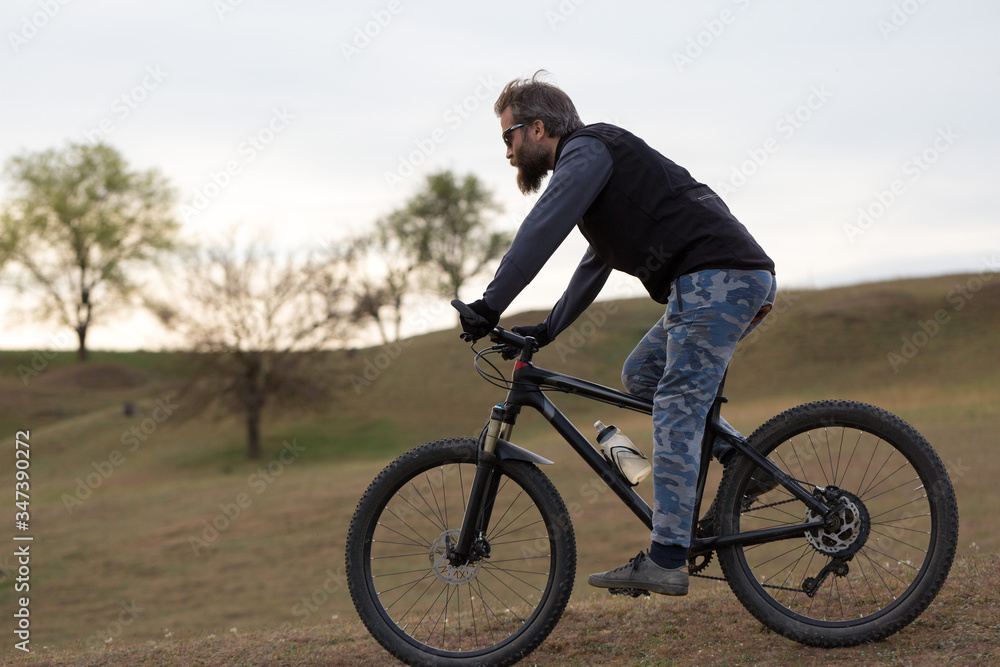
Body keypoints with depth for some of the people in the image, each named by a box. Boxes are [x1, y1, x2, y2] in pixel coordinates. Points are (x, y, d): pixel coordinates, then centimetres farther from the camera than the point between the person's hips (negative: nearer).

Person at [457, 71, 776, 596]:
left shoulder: (587, 150, -3)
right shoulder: (598, 157, 29)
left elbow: (541, 231, -16)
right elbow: (597, 263, 37)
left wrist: (489, 306, -18)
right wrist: (547, 329, 34)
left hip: (717, 278, -10)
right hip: (745, 279, 10)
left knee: (676, 410, -13)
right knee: (640, 374, 18)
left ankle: (666, 561, -16)